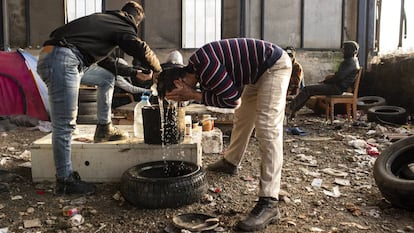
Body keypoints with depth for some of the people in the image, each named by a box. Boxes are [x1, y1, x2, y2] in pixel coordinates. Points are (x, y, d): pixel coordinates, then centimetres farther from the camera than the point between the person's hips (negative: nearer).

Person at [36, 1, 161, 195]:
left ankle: (104, 129, 26)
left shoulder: (103, 19, 27)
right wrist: (157, 72, 13)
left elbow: (107, 60, 33)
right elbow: (142, 51, -6)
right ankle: (64, 180, 2)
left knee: (107, 76, 24)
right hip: (63, 61, -9)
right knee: (64, 125, -6)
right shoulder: (122, 27, 4)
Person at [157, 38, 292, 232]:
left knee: (267, 128, -18)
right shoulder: (197, 67, 2)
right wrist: (192, 94, -10)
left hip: (275, 65, -10)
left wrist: (194, 95, -18)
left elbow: (231, 100, -24)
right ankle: (230, 162, 42)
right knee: (242, 117, 21)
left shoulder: (204, 65, -27)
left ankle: (269, 204, -20)